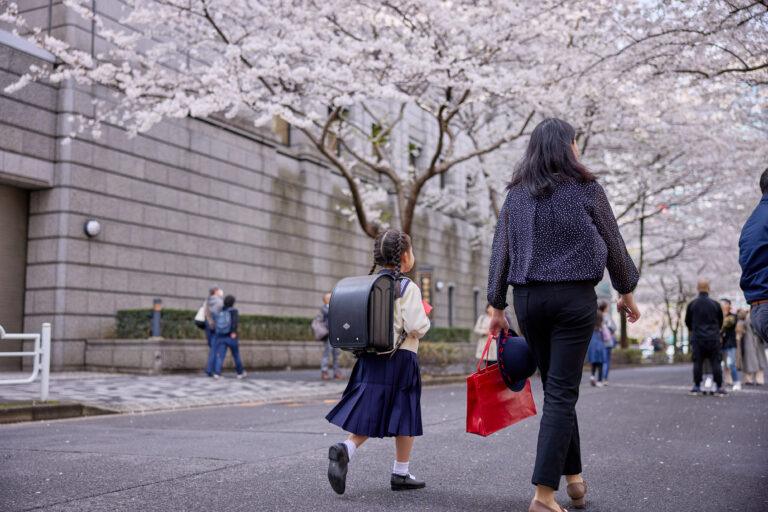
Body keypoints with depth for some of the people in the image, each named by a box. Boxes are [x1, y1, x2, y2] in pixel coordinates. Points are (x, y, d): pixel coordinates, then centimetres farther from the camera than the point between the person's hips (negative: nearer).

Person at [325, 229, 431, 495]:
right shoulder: (407, 287, -12)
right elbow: (416, 327, -18)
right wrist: (425, 319, 3)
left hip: (369, 359, 5)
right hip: (400, 359, -5)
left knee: (369, 416, 9)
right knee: (404, 417, 9)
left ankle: (344, 449, -17)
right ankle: (401, 474, 18)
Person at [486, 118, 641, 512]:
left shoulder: (516, 195, 8)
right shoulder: (586, 189, 0)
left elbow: (500, 252, 6)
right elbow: (613, 244, 5)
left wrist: (497, 307, 10)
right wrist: (626, 291, 17)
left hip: (528, 298, 4)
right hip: (575, 297, -4)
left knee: (557, 388, 17)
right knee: (562, 393, -4)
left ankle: (573, 476, 25)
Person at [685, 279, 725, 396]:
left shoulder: (692, 304, -2)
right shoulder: (715, 304, -1)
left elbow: (687, 321, 8)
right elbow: (721, 322, 11)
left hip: (697, 338, 0)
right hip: (713, 338, 0)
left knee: (697, 363, 4)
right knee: (715, 363, 4)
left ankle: (697, 386, 4)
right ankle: (719, 387, 4)